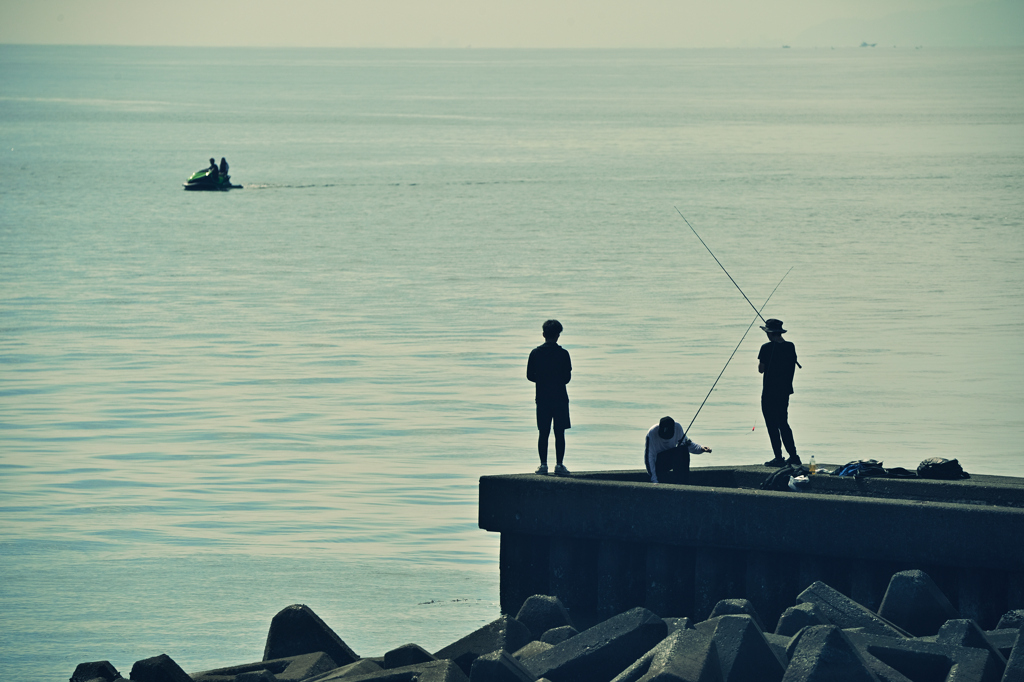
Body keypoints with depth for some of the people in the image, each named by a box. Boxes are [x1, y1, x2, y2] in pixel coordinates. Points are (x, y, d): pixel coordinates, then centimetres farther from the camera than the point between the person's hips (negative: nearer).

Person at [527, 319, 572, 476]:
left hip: (542, 398, 2)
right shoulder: (563, 354, -6)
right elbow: (567, 377, -5)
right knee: (559, 433, 0)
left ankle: (543, 464, 5)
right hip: (560, 397, -2)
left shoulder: (535, 353, 0)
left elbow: (530, 375, 2)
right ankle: (559, 464, -3)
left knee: (543, 432, 7)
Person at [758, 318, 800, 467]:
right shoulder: (790, 347, 3)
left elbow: (761, 369, -9)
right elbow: (793, 366, 11)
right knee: (783, 423, 17)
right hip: (785, 390, 6)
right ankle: (793, 456, 15)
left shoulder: (767, 348, -14)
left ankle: (778, 457, -2)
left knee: (772, 425, 0)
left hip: (770, 392, -6)